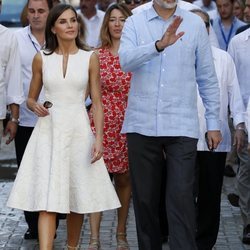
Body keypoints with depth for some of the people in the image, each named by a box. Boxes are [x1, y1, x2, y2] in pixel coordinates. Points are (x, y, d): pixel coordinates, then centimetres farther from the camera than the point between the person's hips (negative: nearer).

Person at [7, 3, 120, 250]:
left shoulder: (89, 58, 3)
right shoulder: (41, 58, 5)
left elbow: (97, 103, 2)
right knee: (47, 200, -9)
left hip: (78, 130, 1)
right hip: (48, 131, 0)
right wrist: (35, 107, -10)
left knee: (77, 196, 7)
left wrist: (98, 138, -7)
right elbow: (30, 98, 14)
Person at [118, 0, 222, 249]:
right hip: (142, 124, 1)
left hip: (181, 126, -1)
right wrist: (159, 45, -31)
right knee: (144, 198, 8)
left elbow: (207, 78, 9)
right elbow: (126, 60, -15)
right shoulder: (135, 22, 4)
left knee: (181, 198, -8)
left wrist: (213, 123, 8)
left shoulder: (195, 24, 6)